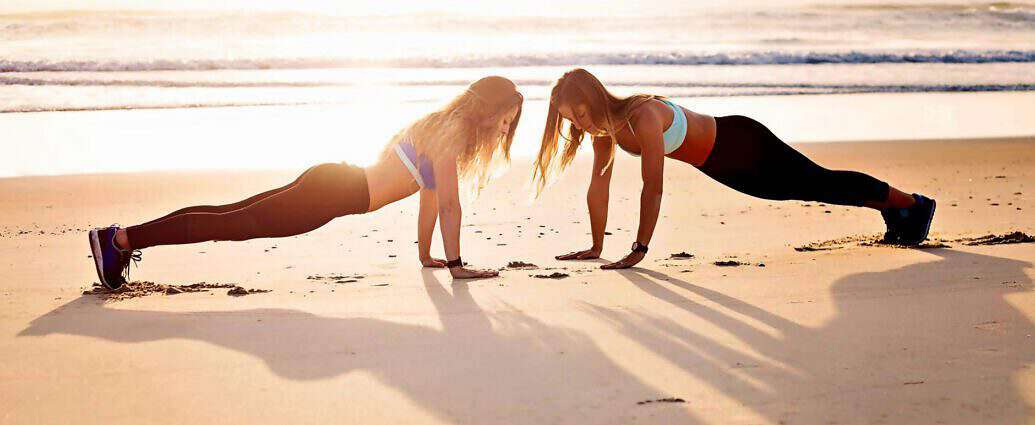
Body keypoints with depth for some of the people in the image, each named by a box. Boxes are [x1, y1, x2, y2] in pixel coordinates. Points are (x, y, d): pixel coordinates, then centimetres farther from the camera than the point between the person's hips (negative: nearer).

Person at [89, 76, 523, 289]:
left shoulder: (443, 124, 17)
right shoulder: (452, 134, -12)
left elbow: (429, 195, 23)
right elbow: (448, 204, -15)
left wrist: (426, 255, 24)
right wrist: (455, 264, -9)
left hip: (332, 182, 8)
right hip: (335, 193, -8)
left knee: (233, 216, 9)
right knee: (234, 223, -8)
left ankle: (124, 239, 12)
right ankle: (124, 239, -8)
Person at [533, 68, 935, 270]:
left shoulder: (643, 116, -36)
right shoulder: (605, 124, -12)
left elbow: (653, 188, -38)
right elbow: (598, 185, -7)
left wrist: (640, 249, -37)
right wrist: (596, 246, -7)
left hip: (743, 145, -7)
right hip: (720, 166, 7)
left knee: (822, 183, 10)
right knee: (809, 189, 24)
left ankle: (913, 202, 33)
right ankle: (891, 210, 47)